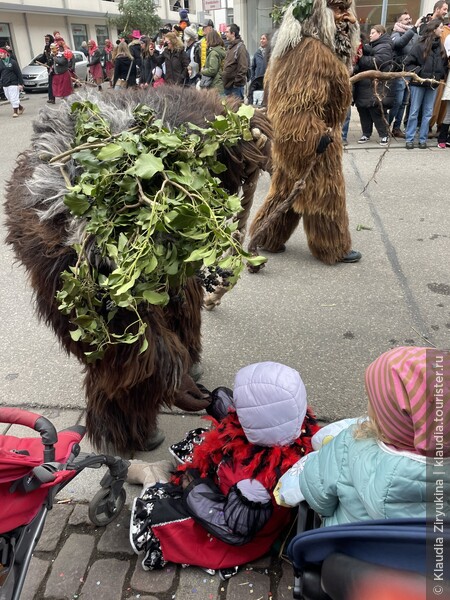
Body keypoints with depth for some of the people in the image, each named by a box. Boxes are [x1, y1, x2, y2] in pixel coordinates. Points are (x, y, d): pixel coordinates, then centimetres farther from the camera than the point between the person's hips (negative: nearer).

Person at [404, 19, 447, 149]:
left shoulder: (440, 46, 7)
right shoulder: (420, 45, -8)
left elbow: (444, 64, 14)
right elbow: (408, 63, -7)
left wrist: (440, 75, -1)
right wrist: (419, 73, -14)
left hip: (433, 84, 5)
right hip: (418, 84, -5)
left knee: (428, 113, 6)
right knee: (414, 111, 2)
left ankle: (423, 139, 12)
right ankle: (409, 139, 8)